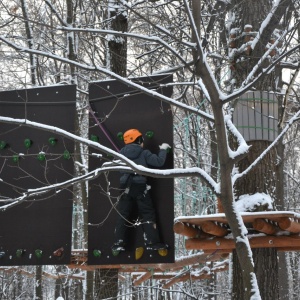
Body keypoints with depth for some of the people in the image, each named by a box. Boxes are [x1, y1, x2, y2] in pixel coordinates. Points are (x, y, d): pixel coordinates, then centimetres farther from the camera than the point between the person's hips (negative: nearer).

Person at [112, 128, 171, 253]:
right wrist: (163, 150, 6)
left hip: (125, 187, 3)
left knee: (122, 216, 9)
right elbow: (159, 162, -9)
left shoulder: (121, 152, 5)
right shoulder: (144, 153, -5)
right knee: (147, 214, 5)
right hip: (140, 187, -3)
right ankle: (152, 242, 0)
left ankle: (119, 243, 5)